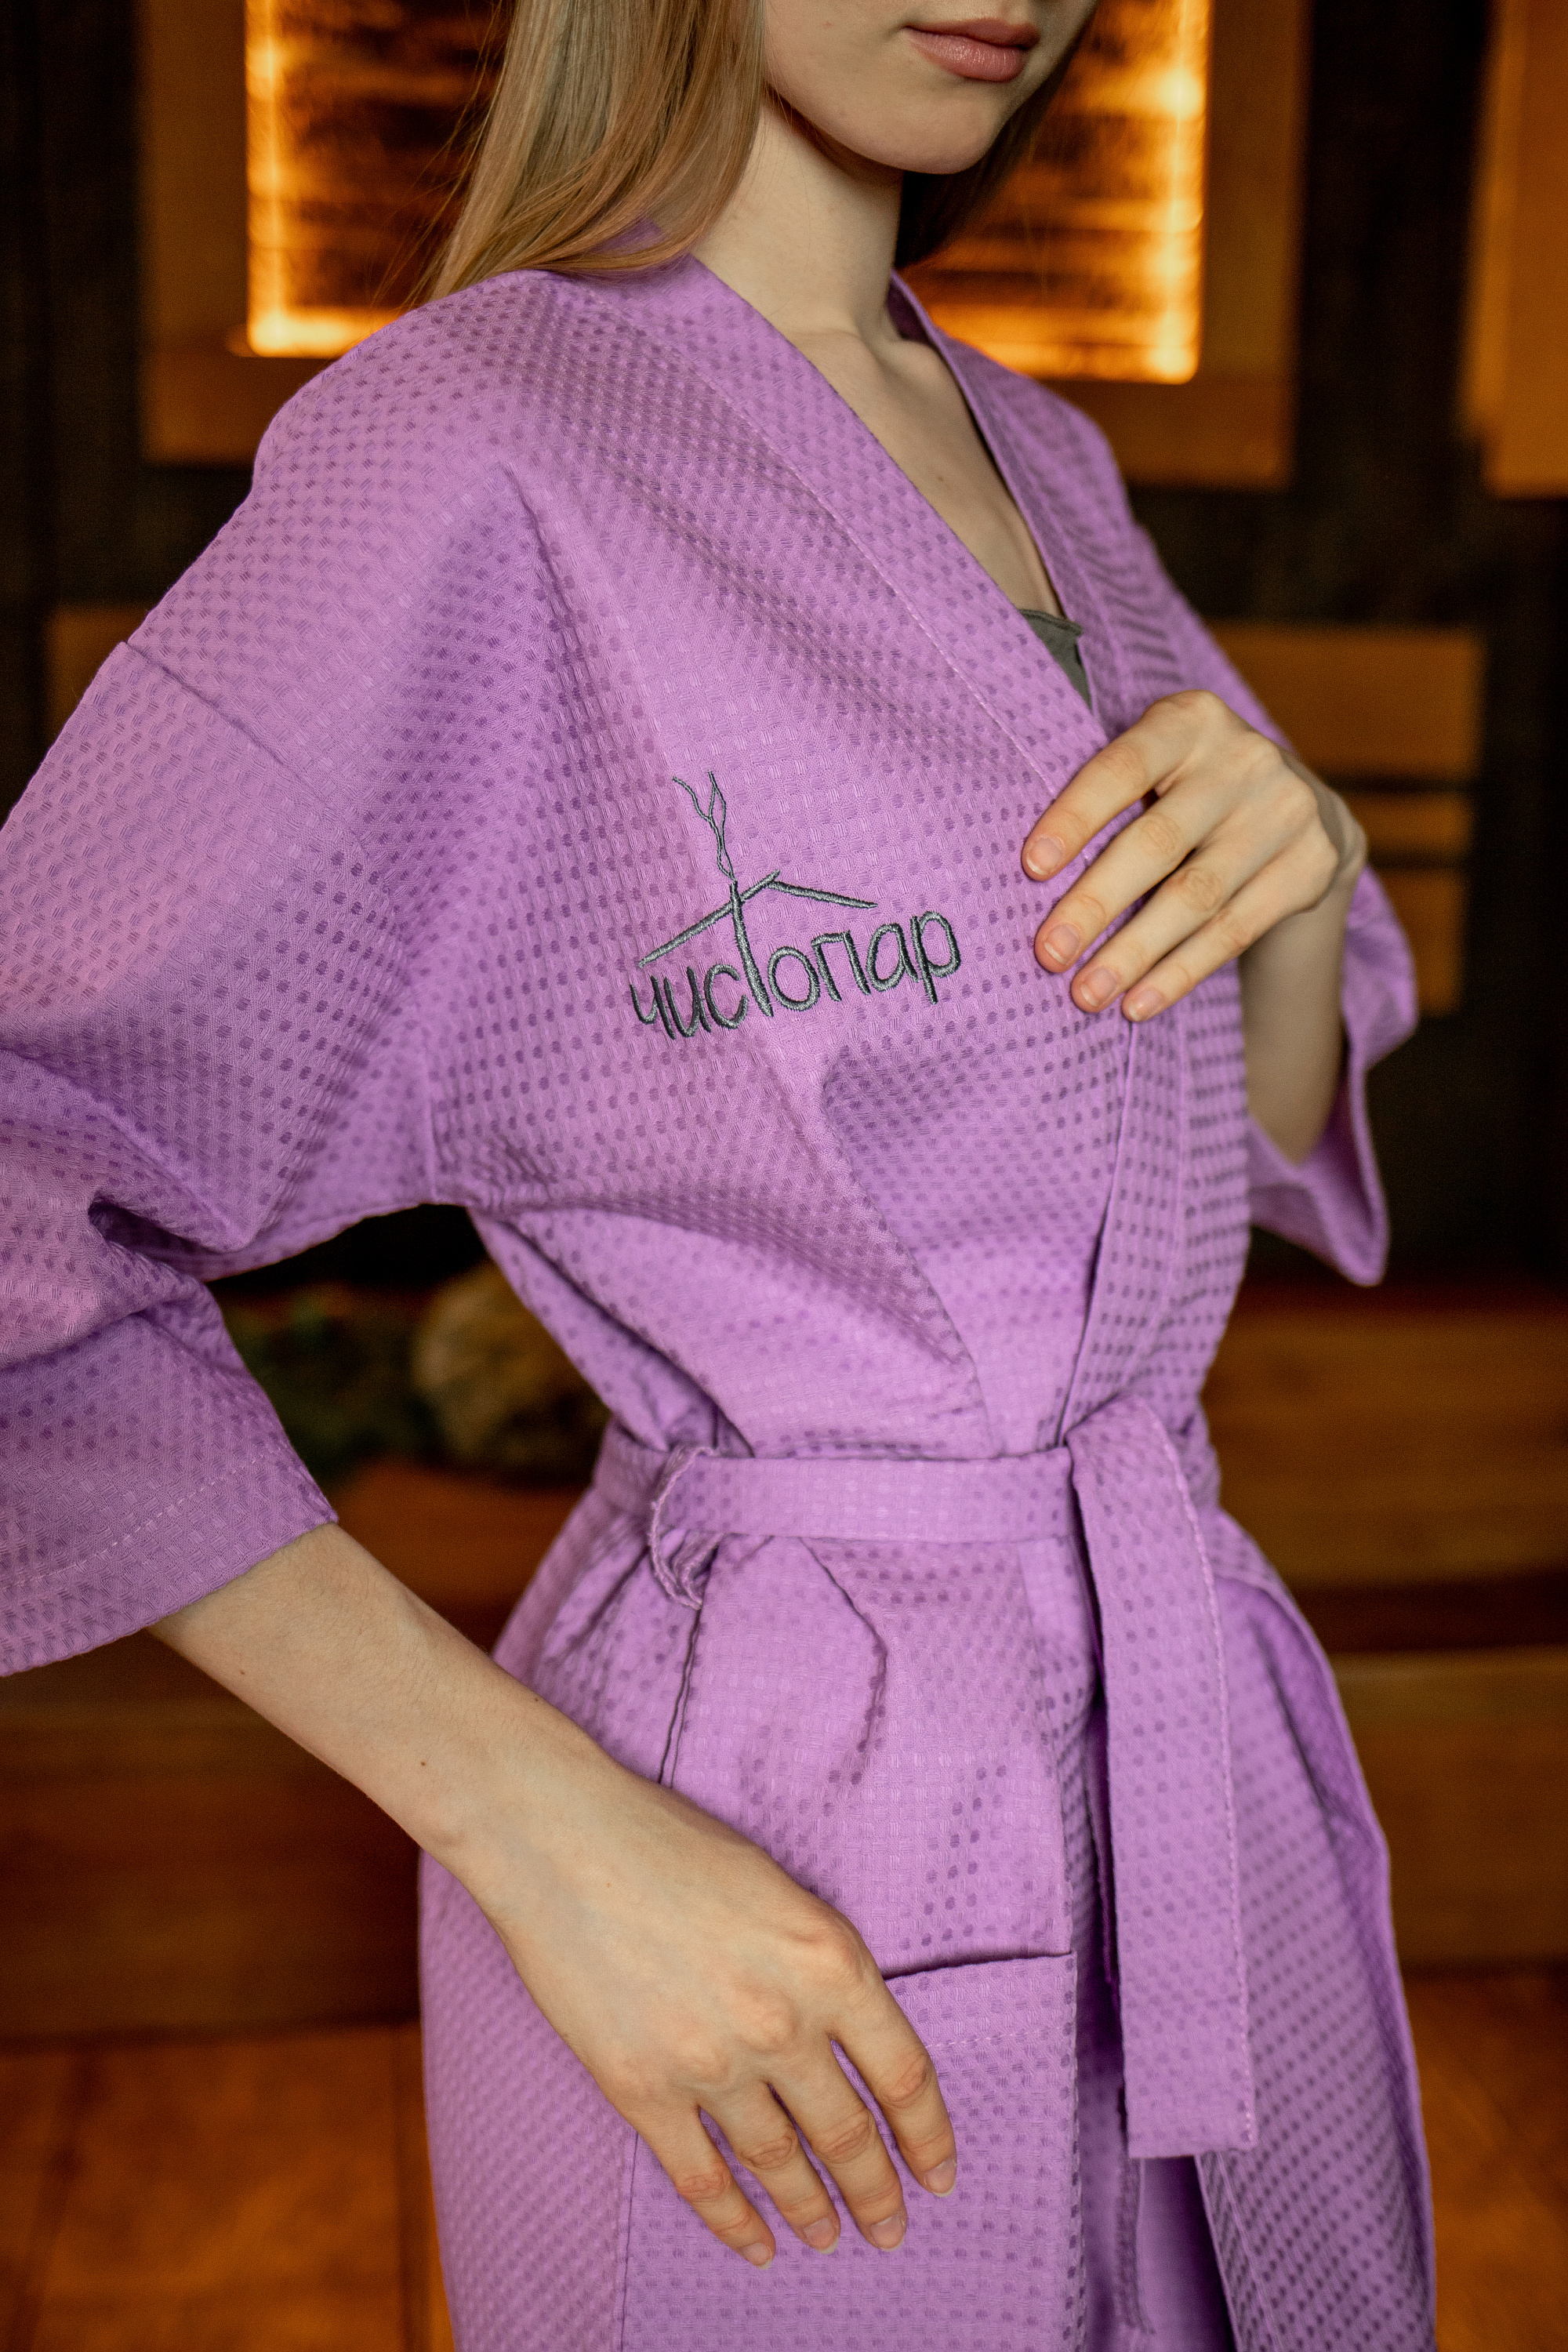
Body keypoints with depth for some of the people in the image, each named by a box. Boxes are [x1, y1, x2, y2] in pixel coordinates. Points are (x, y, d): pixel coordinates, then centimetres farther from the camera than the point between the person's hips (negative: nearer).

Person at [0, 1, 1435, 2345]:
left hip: (1179, 1786, 8)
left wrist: (1297, 865, -9)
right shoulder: (467, 443, -15)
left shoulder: (1042, 461, 8)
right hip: (774, 1934, -7)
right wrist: (548, 1832, -19)